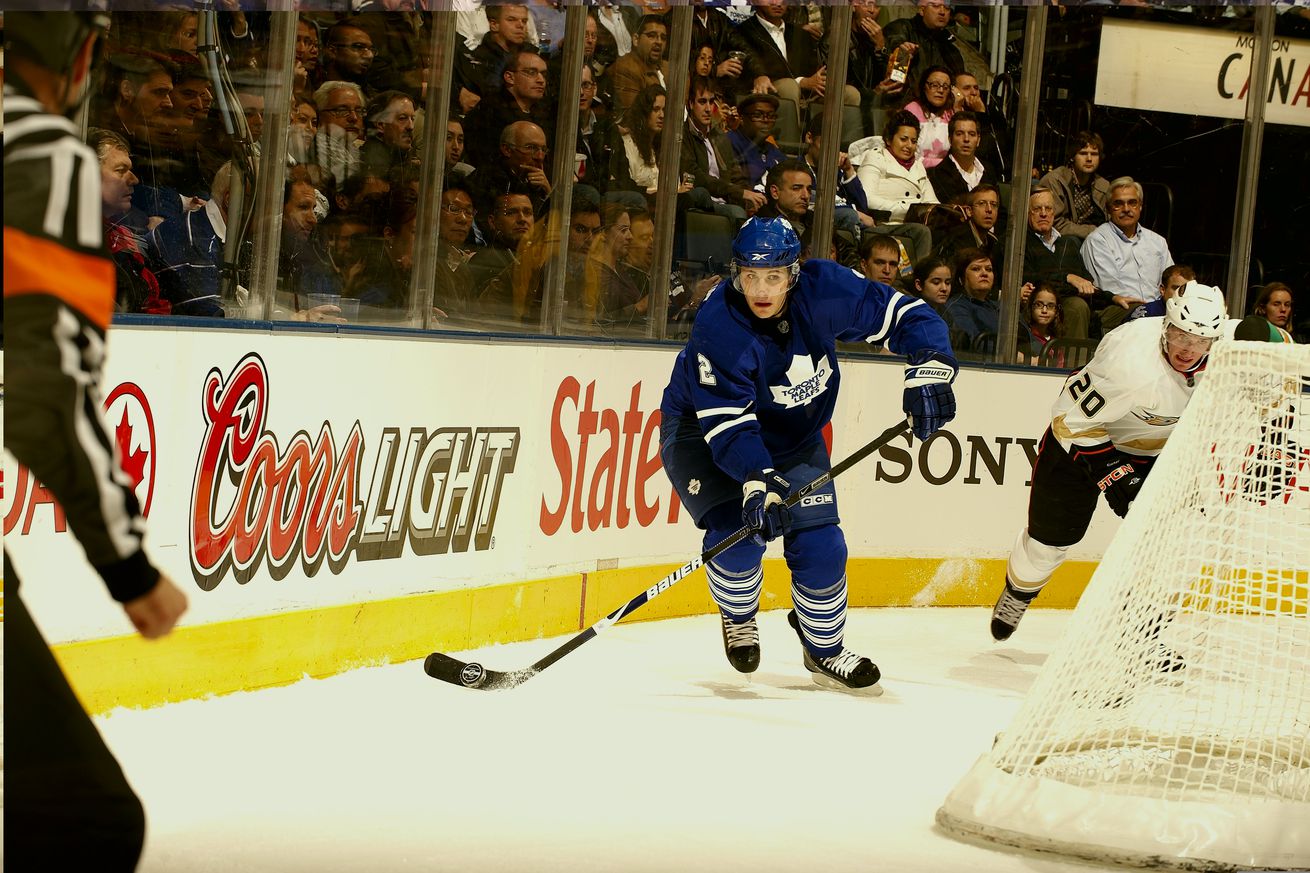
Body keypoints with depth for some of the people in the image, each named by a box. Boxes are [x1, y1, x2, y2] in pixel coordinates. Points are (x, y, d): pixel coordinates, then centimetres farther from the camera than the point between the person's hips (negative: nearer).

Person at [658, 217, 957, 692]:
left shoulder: (825, 290, -24)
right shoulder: (718, 326, -34)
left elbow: (905, 315, -17)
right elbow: (727, 424, -36)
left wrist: (928, 367, -33)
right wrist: (756, 481, -49)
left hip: (791, 435, 4)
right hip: (702, 430, -4)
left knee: (820, 544, -4)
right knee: (737, 533, -22)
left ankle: (825, 651, 20)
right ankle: (738, 619, 12)